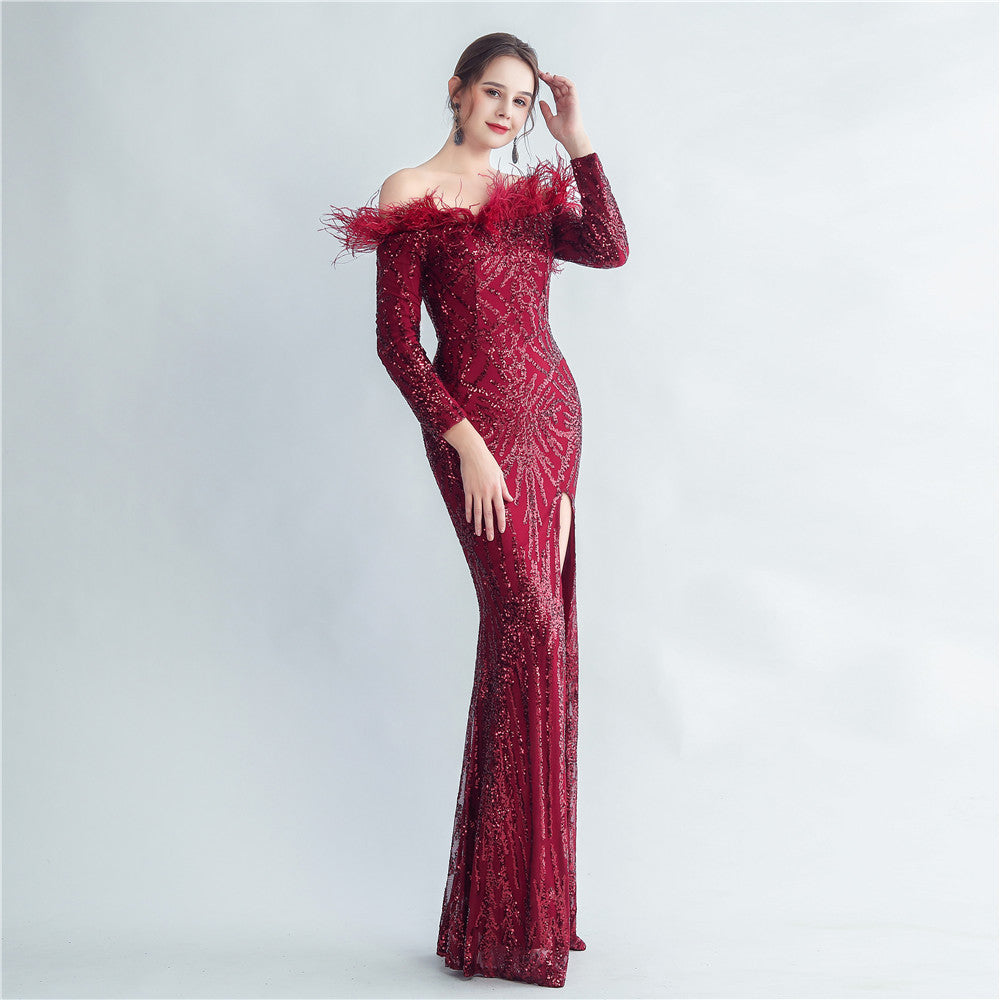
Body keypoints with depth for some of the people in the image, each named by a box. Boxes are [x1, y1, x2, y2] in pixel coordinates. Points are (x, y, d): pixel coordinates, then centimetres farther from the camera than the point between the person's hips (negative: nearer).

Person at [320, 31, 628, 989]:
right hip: (475, 423, -6)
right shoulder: (411, 196, 0)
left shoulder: (533, 194, 16)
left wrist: (577, 141, -2)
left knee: (534, 635, 5)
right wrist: (467, 442, -13)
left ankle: (524, 901, 16)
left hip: (550, 415, 6)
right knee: (532, 627, -14)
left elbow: (610, 249, -3)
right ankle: (513, 923, -6)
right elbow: (396, 342, -6)